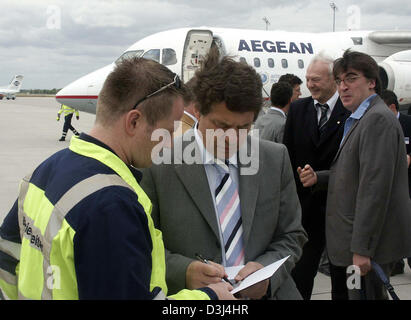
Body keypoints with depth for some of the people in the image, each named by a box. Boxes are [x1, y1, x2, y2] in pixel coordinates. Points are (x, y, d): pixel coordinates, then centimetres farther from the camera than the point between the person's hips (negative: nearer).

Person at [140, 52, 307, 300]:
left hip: (263, 292, 3)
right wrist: (184, 271, -24)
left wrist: (267, 271, -14)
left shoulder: (276, 159, -2)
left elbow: (292, 235, 3)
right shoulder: (160, 165, -13)